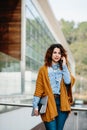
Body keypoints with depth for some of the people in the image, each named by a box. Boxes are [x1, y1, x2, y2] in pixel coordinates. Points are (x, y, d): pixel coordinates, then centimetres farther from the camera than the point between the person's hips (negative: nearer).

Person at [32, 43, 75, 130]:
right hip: (49, 103, -3)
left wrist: (64, 66, -3)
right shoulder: (43, 69, 3)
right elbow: (39, 88, -1)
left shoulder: (63, 68, 14)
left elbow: (68, 82, -6)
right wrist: (35, 105, -7)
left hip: (61, 103, 3)